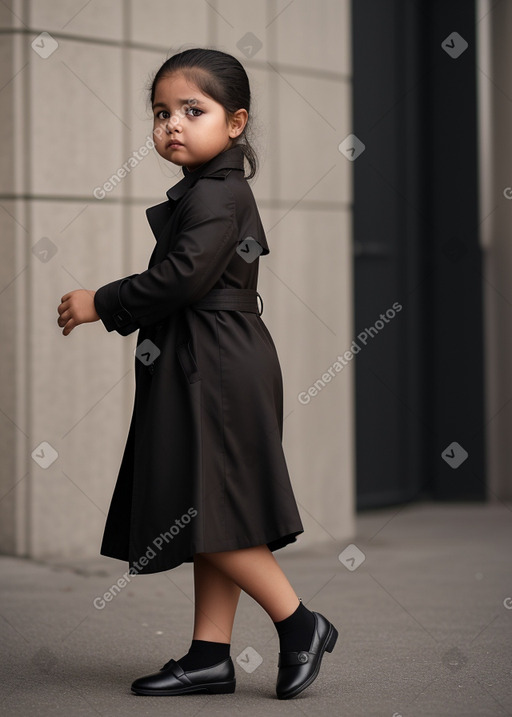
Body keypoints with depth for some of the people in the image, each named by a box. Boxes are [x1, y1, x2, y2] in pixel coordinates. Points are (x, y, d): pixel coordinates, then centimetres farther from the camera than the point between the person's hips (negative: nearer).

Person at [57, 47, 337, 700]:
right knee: (208, 520, 9)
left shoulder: (214, 195, -13)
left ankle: (299, 624, -1)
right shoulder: (217, 192, 18)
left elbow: (181, 278, -23)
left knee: (210, 513, -9)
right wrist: (113, 308, 11)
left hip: (216, 372, -11)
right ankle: (210, 655, 12)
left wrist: (103, 305, -12)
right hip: (208, 373, 11)